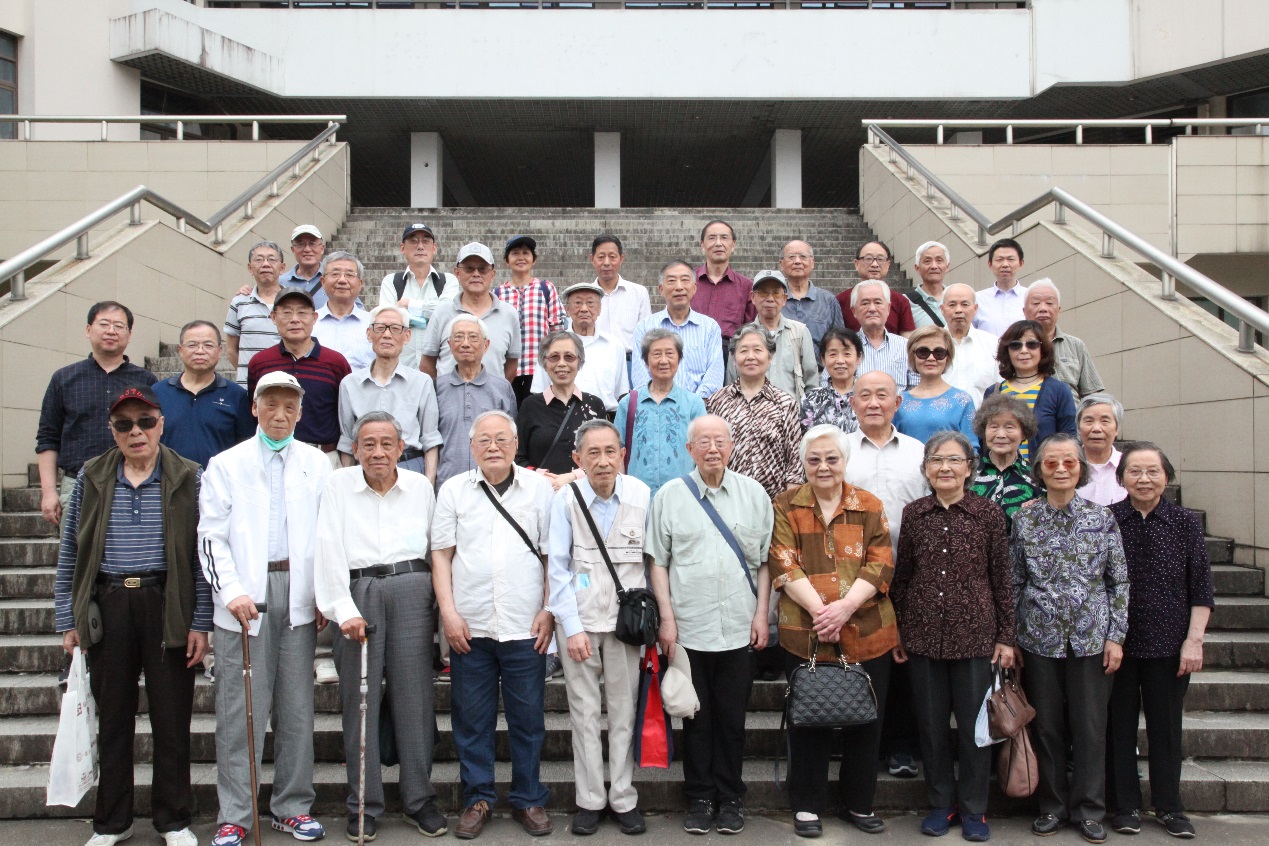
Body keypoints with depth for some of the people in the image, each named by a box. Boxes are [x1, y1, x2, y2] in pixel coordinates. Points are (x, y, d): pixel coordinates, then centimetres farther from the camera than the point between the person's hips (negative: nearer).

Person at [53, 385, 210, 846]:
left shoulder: (189, 478, 1)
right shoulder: (91, 477, 8)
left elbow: (203, 555, -1)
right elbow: (69, 554, 9)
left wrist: (201, 623, -5)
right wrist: (69, 621, 5)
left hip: (167, 606, -2)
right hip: (107, 606, 2)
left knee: (172, 718, 5)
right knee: (112, 717, 11)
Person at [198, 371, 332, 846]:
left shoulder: (317, 464, 11)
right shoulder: (226, 465, 7)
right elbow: (211, 537, 2)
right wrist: (232, 592, -10)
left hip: (299, 597, 2)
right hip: (245, 600, -1)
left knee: (296, 708, 7)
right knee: (239, 709, 0)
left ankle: (293, 807, 18)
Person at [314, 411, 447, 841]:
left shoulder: (420, 486, 12)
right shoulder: (338, 485, 6)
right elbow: (330, 548, -1)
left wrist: (442, 604, 9)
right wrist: (344, 608, -10)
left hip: (411, 591, 1)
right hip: (356, 592, -1)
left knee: (414, 696, 2)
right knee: (359, 700, 1)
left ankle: (419, 799, 13)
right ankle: (364, 805, 12)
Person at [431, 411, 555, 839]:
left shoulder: (539, 488, 6)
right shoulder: (454, 490, 7)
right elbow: (441, 555, 5)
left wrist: (548, 610, -2)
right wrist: (448, 613, -3)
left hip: (525, 627, 0)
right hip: (469, 627, 1)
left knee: (528, 718, 7)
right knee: (472, 719, 7)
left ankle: (528, 799, 21)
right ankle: (477, 799, 22)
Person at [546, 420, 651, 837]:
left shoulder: (641, 495, -3)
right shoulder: (566, 499, -6)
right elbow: (558, 568, -3)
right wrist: (572, 627, -7)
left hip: (626, 618, 1)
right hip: (579, 618, -1)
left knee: (624, 711, 7)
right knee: (585, 712, 7)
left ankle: (624, 798, 19)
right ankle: (589, 800, 19)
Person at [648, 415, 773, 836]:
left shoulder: (753, 493, 6)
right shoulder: (670, 495, 2)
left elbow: (764, 560, 8)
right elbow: (658, 562, 3)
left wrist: (761, 614, 2)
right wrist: (667, 618, -3)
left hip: (738, 628, 1)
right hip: (688, 627, -1)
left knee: (732, 718, 8)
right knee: (696, 719, 8)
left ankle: (731, 799, 23)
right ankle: (699, 799, 22)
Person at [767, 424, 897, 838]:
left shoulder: (870, 506, 6)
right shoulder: (786, 506, 3)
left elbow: (880, 565, -2)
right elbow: (783, 566, -6)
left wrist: (845, 607, -17)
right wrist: (819, 610, -18)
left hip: (866, 634, 2)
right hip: (805, 634, -1)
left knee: (866, 720, 10)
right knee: (809, 720, 7)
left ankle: (859, 804, 27)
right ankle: (807, 806, 22)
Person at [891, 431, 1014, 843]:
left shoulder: (989, 514, -2)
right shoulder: (913, 514, 3)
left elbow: (1003, 578, 1)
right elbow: (901, 577, 8)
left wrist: (1006, 637, 0)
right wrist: (897, 634, 7)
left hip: (975, 635, -2)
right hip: (923, 635, 2)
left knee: (974, 723, 6)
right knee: (930, 723, 10)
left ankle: (973, 809, 23)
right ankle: (940, 803, 26)